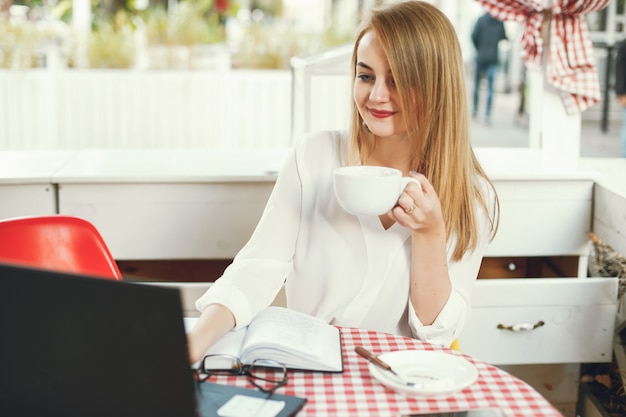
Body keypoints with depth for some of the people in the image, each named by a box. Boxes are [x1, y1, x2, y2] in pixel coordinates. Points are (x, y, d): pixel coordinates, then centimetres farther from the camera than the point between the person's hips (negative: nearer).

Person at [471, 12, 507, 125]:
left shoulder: (481, 20, -5)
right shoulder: (500, 22, -1)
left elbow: (474, 36, -11)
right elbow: (503, 37, 0)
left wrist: (478, 48, 4)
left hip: (481, 56, -1)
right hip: (493, 58, 1)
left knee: (477, 83, 15)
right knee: (490, 87, 1)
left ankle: (475, 109, 21)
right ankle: (487, 114, -5)